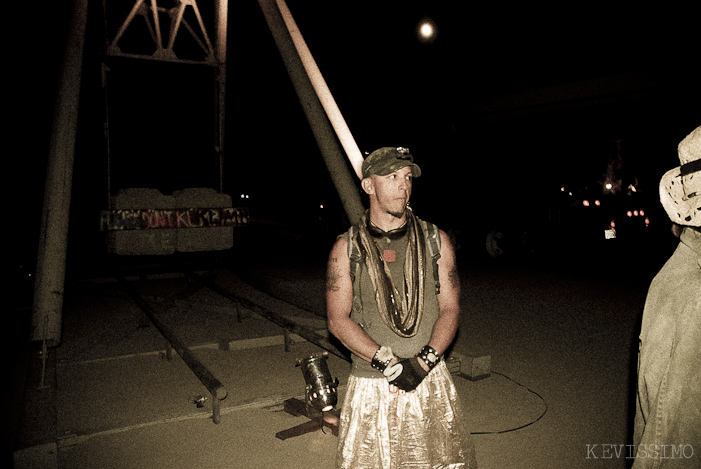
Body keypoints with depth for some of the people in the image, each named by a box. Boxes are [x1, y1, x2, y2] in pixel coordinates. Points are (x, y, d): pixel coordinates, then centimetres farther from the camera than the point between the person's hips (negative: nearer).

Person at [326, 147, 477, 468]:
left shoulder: (435, 241, 3)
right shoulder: (347, 248, -1)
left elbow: (450, 309, 1)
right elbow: (338, 320, -6)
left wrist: (423, 362, -14)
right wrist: (387, 362, -16)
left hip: (430, 379, 1)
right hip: (370, 389, -1)